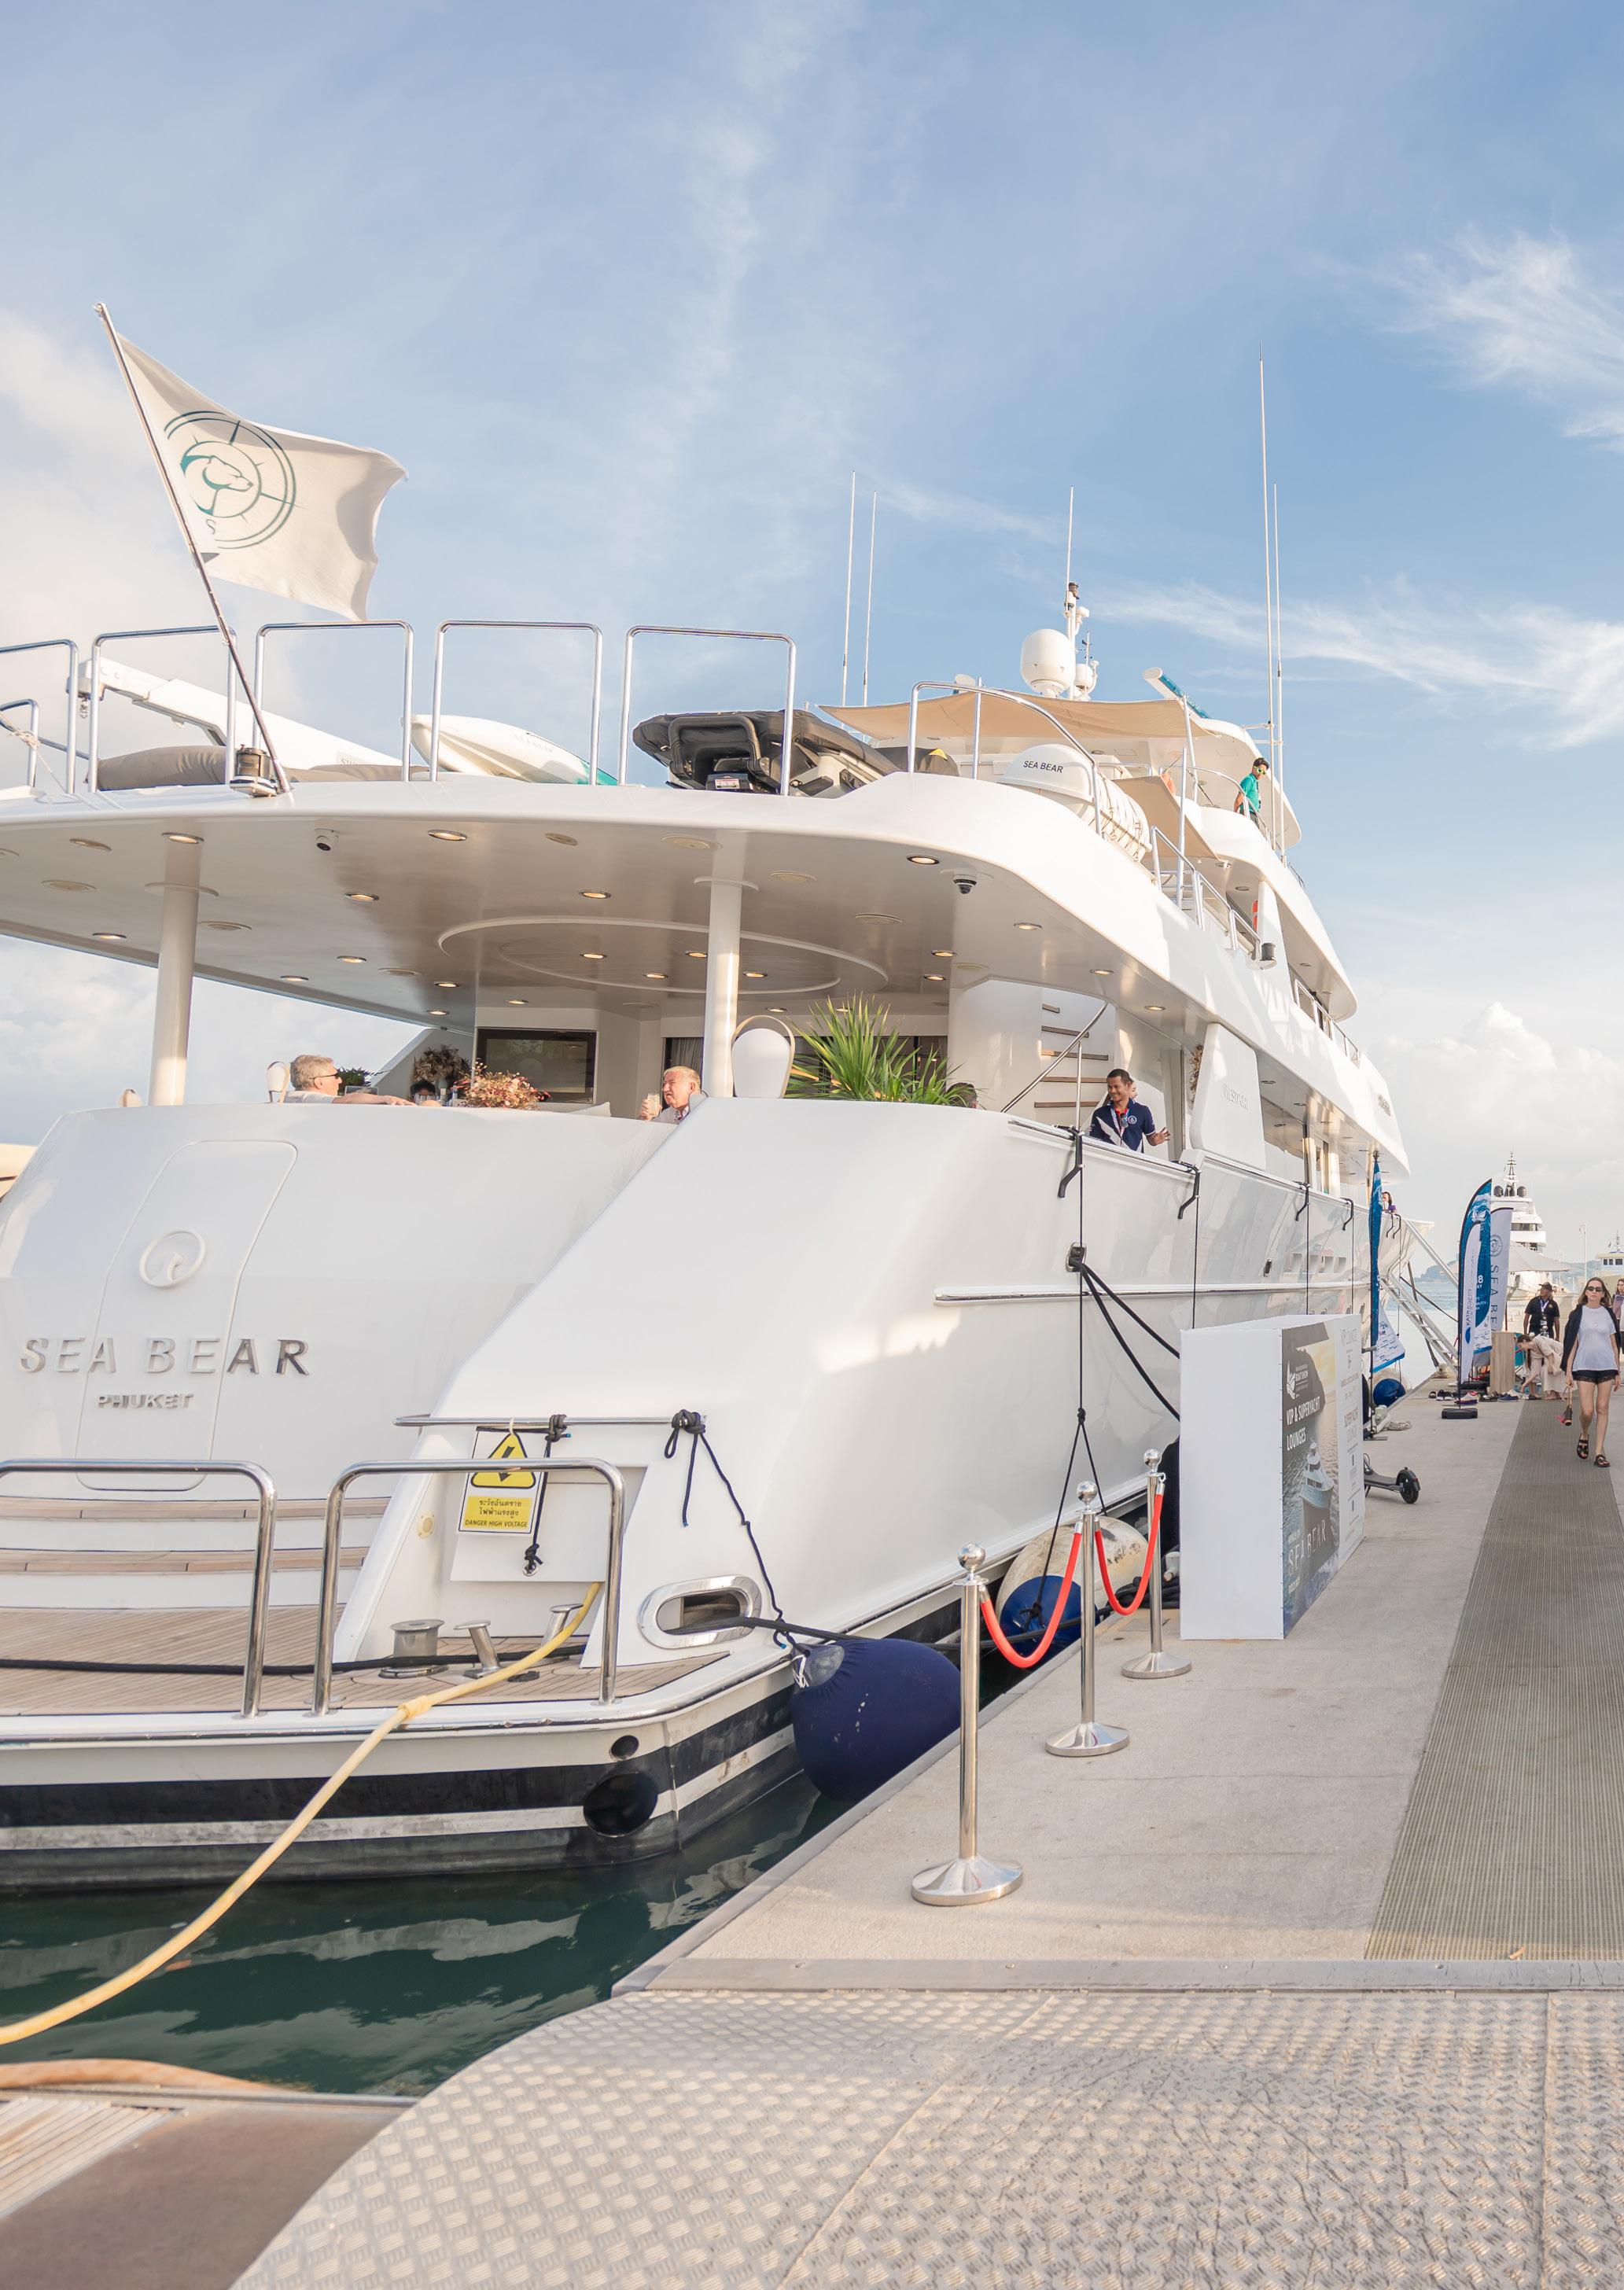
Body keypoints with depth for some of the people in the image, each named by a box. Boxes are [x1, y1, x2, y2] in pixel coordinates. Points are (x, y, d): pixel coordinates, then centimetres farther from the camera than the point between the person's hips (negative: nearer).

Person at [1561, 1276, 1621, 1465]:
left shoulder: (1608, 1314, 8)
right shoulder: (1578, 1314, 2)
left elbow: (1614, 1344, 12)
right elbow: (1572, 1343, 3)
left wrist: (1617, 1371, 9)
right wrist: (1568, 1370, -2)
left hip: (1606, 1366, 2)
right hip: (1584, 1366, -2)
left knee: (1602, 1409, 2)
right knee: (1587, 1411, -8)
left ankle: (1600, 1452, 7)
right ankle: (1584, 1436, 23)